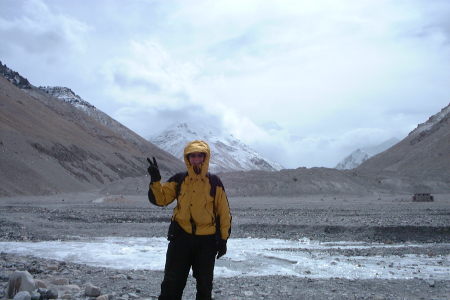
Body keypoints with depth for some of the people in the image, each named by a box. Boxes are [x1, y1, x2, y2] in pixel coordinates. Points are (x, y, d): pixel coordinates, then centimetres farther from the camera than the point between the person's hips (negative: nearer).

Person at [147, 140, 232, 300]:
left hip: (207, 240, 0)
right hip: (181, 237, 1)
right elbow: (159, 199, -4)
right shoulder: (179, 180, 2)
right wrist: (155, 180, -21)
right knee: (172, 282, 3)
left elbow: (224, 212, 1)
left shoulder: (214, 183, -2)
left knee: (205, 284, 12)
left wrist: (223, 239, 0)